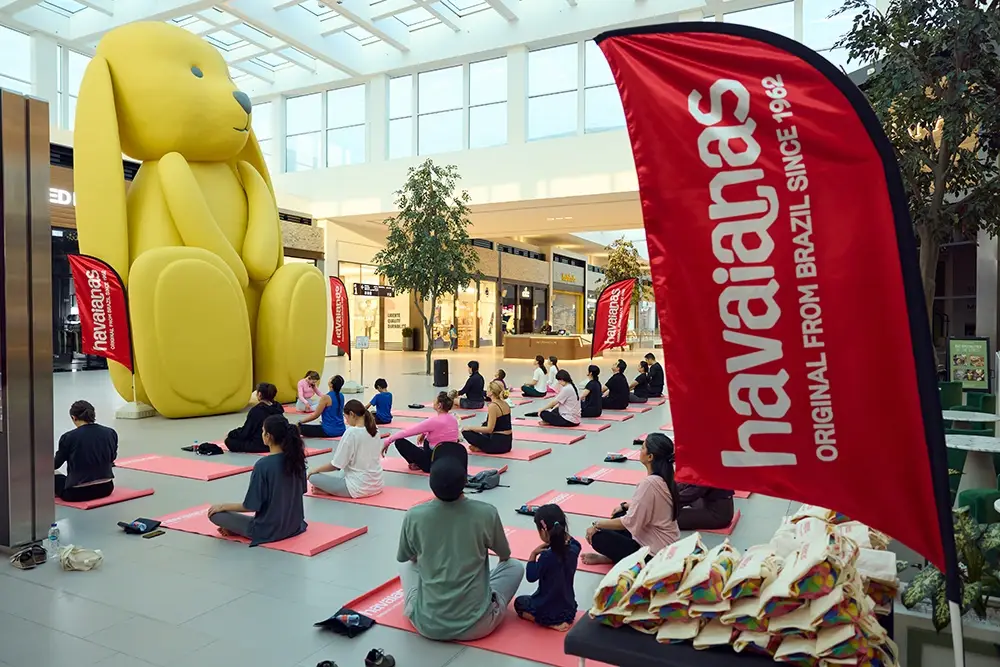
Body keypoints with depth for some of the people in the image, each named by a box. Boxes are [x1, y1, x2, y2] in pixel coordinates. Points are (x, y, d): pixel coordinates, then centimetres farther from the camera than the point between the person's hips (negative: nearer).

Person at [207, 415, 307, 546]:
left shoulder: (263, 465, -23)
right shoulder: (296, 458, -5)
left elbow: (250, 506, -17)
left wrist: (223, 506, 0)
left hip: (268, 531, -6)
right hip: (295, 525, 6)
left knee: (215, 513, 4)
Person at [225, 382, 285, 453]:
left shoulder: (256, 410, -18)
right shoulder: (277, 408, 0)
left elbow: (245, 432, -13)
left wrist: (230, 434, 5)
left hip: (259, 445, -8)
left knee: (229, 441, 2)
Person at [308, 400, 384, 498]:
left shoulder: (351, 432, -17)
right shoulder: (375, 429, 3)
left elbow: (336, 465, -12)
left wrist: (316, 469, 5)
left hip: (359, 487, -7)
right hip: (376, 485, 7)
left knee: (313, 477, 1)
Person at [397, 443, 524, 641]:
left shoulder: (413, 517, -13)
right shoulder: (486, 513, -15)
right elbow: (505, 555, 6)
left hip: (427, 624, 1)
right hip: (476, 625, -1)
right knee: (514, 567, 22)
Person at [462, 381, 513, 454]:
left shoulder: (493, 406, -17)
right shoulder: (505, 403, 8)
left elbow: (489, 429, -18)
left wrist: (470, 428, -10)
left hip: (498, 443, -8)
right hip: (507, 442, 8)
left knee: (466, 432, -4)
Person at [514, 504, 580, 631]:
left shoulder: (547, 556, -28)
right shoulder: (574, 549, -11)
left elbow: (531, 577, -16)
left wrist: (533, 554, -12)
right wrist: (563, 534, -1)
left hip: (547, 611, -8)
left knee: (519, 602, 21)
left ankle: (552, 623, 0)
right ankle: (565, 620, 13)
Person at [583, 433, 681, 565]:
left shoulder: (649, 483, -26)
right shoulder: (664, 477, 0)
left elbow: (630, 521, -22)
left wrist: (597, 524, -12)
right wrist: (625, 506, 17)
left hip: (655, 552, -9)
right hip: (668, 544, 9)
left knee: (598, 537, -4)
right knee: (619, 516, 20)